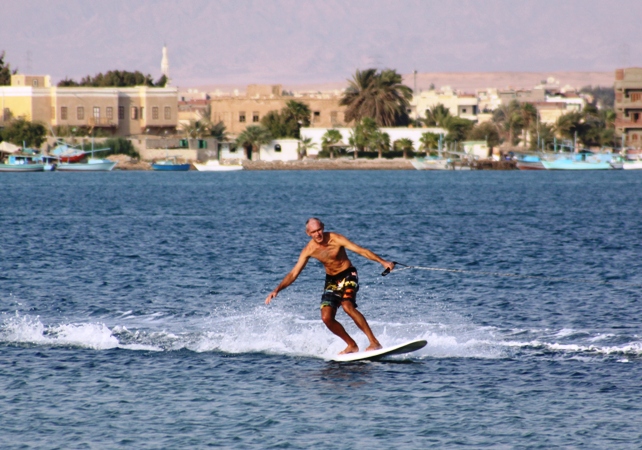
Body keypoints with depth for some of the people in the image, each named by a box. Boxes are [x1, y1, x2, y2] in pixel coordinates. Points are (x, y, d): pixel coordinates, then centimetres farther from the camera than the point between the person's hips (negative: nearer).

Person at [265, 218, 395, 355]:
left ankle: (374, 342, -29)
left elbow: (361, 251, -21)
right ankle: (352, 345, 8)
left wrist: (383, 262, -30)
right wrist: (277, 290, -15)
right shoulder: (309, 250, -8)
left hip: (348, 275, -5)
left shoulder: (335, 239, -19)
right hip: (331, 280, 5)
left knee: (347, 306, -30)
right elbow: (294, 273, -4)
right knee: (326, 318, -10)